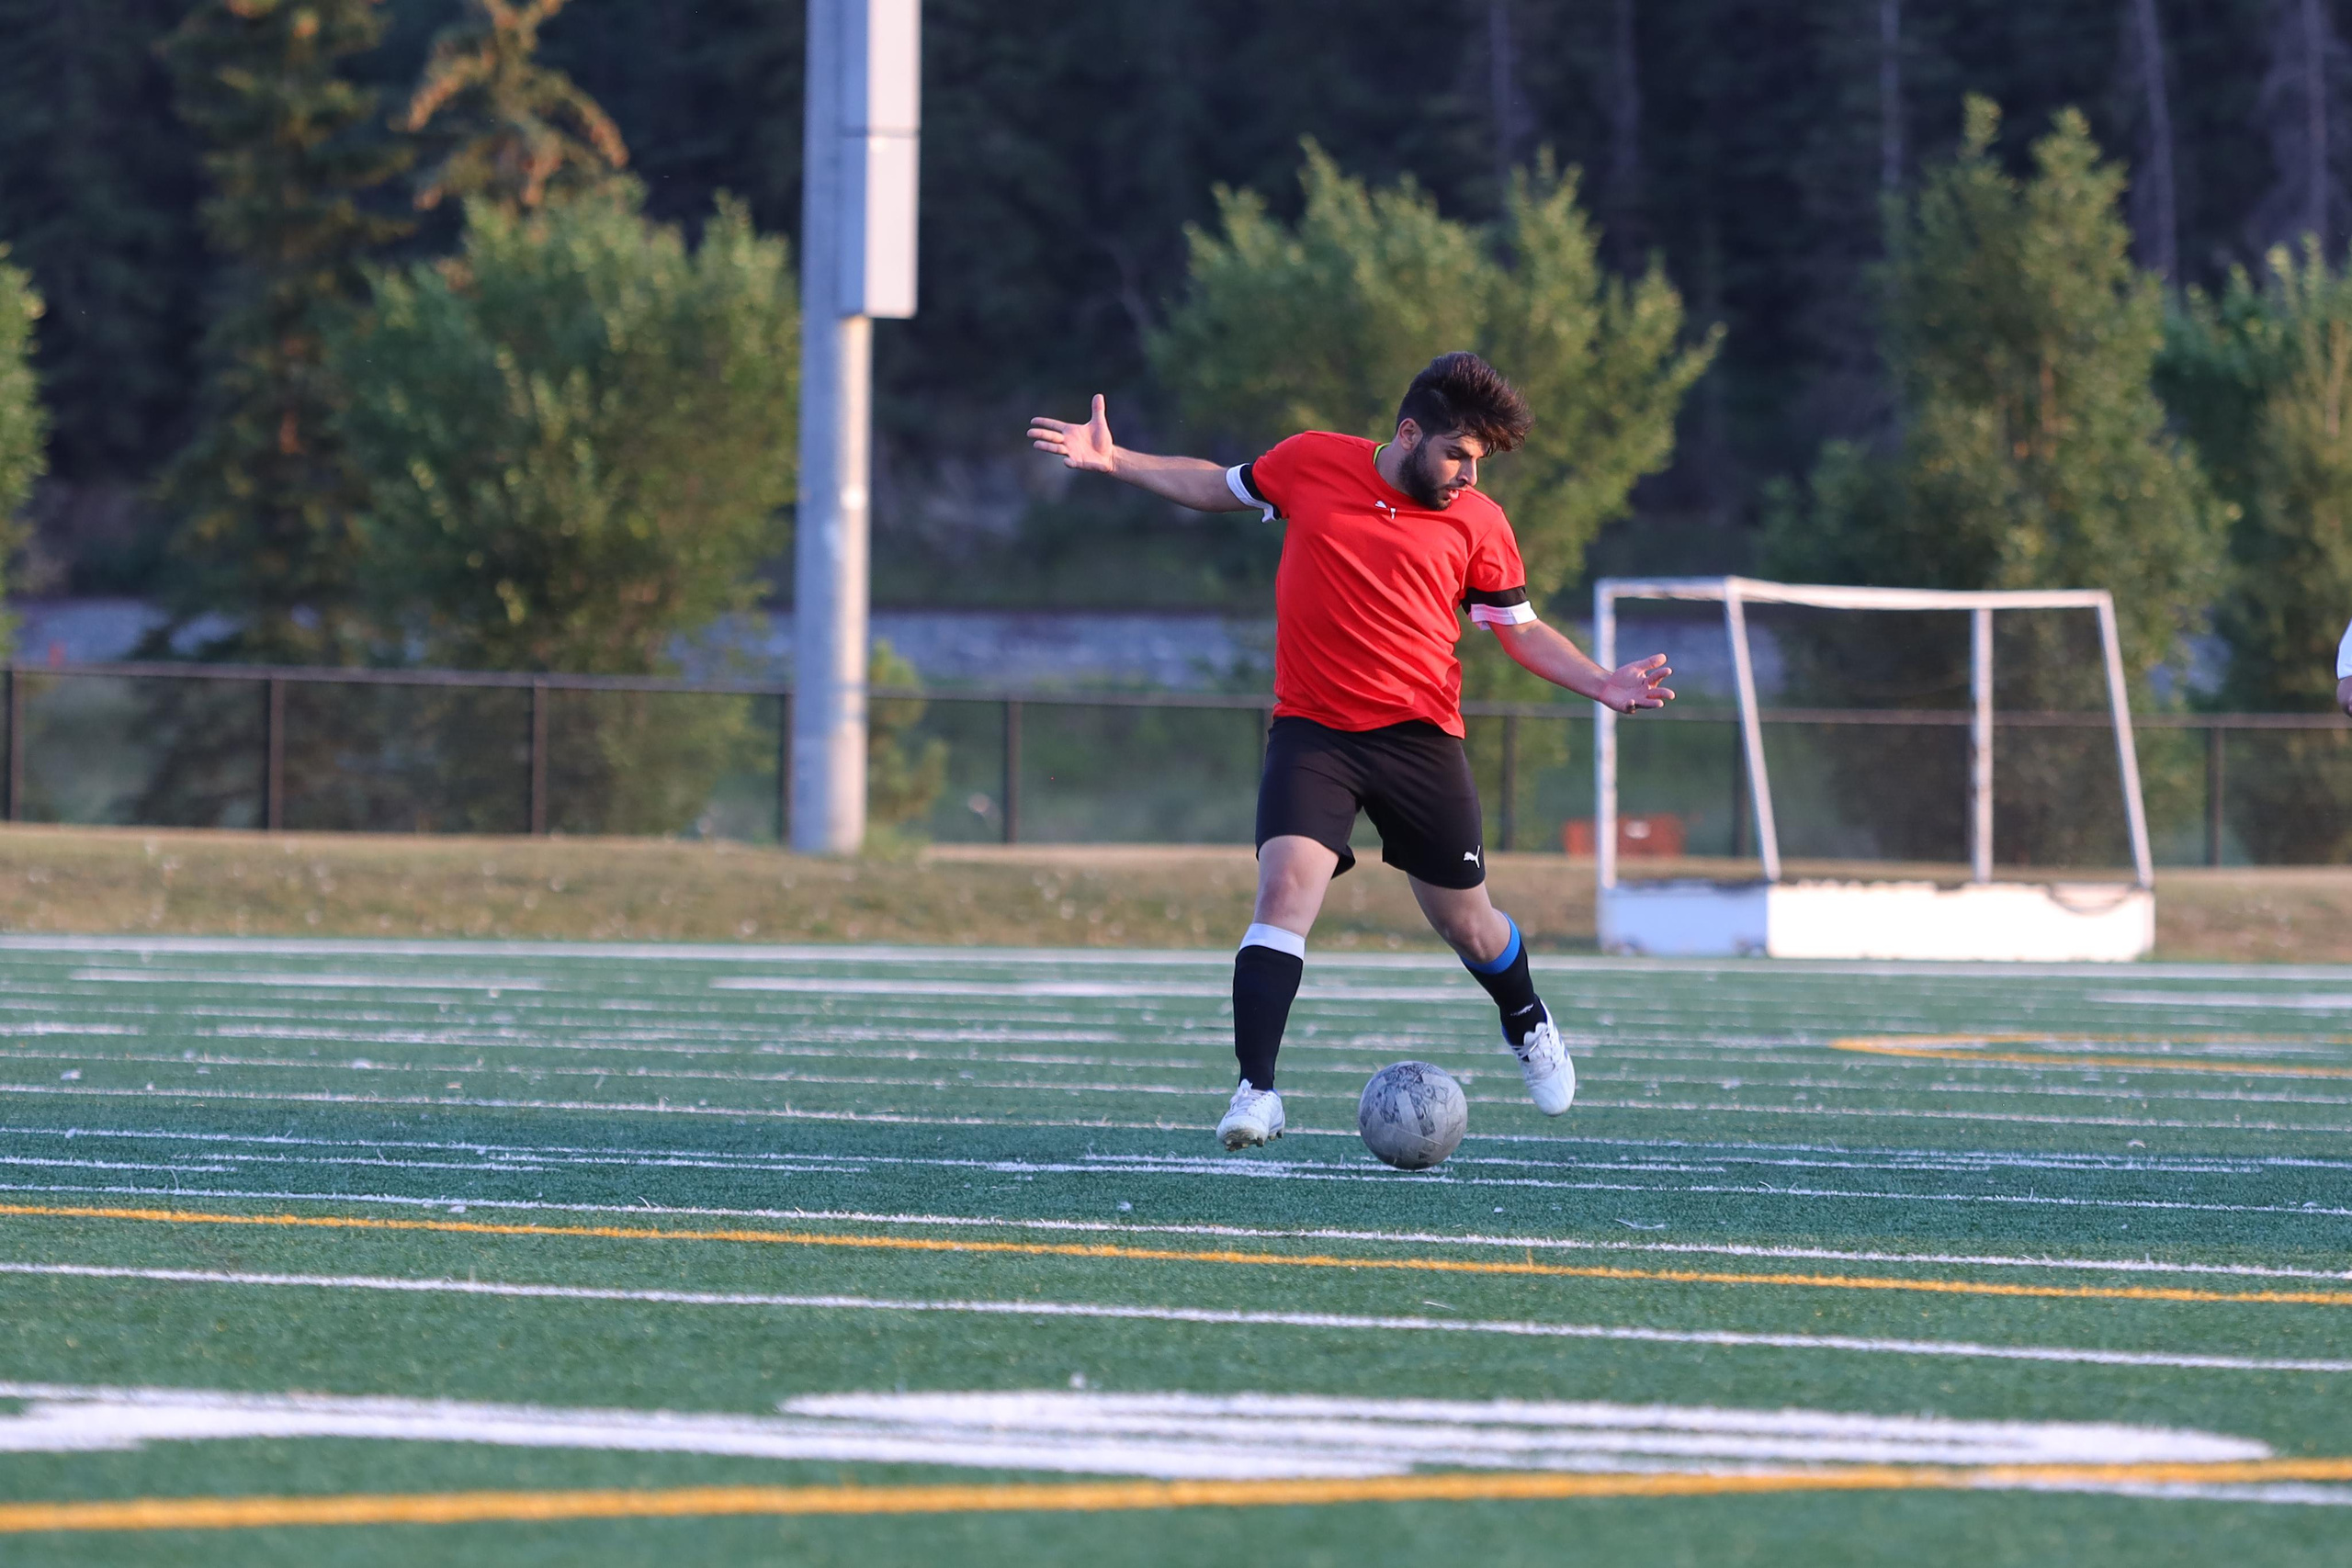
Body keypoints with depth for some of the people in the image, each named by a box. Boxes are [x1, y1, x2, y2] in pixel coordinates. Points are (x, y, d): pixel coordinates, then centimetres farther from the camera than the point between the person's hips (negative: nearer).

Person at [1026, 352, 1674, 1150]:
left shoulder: (1478, 524, -1)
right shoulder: (1310, 463, -2)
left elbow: (1521, 629, 10)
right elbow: (1217, 486, 16)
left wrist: (1600, 684, -5)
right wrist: (1114, 462, 8)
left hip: (1420, 738, 1)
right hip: (1313, 731, -1)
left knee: (1464, 919, 12)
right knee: (1286, 885, -22)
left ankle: (1527, 1026, 45)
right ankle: (1256, 1091, -24)